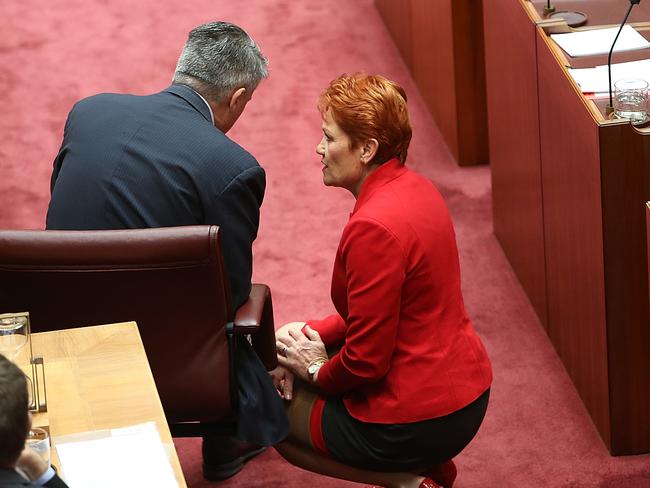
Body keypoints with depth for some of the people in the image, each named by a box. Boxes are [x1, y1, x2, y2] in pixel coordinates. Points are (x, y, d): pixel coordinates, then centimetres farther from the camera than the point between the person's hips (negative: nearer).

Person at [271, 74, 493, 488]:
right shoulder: (413, 188, 4)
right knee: (284, 363, 24)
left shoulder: (373, 228, -25)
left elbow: (365, 361, -22)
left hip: (419, 421, -9)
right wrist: (312, 333, 6)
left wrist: (316, 370, -2)